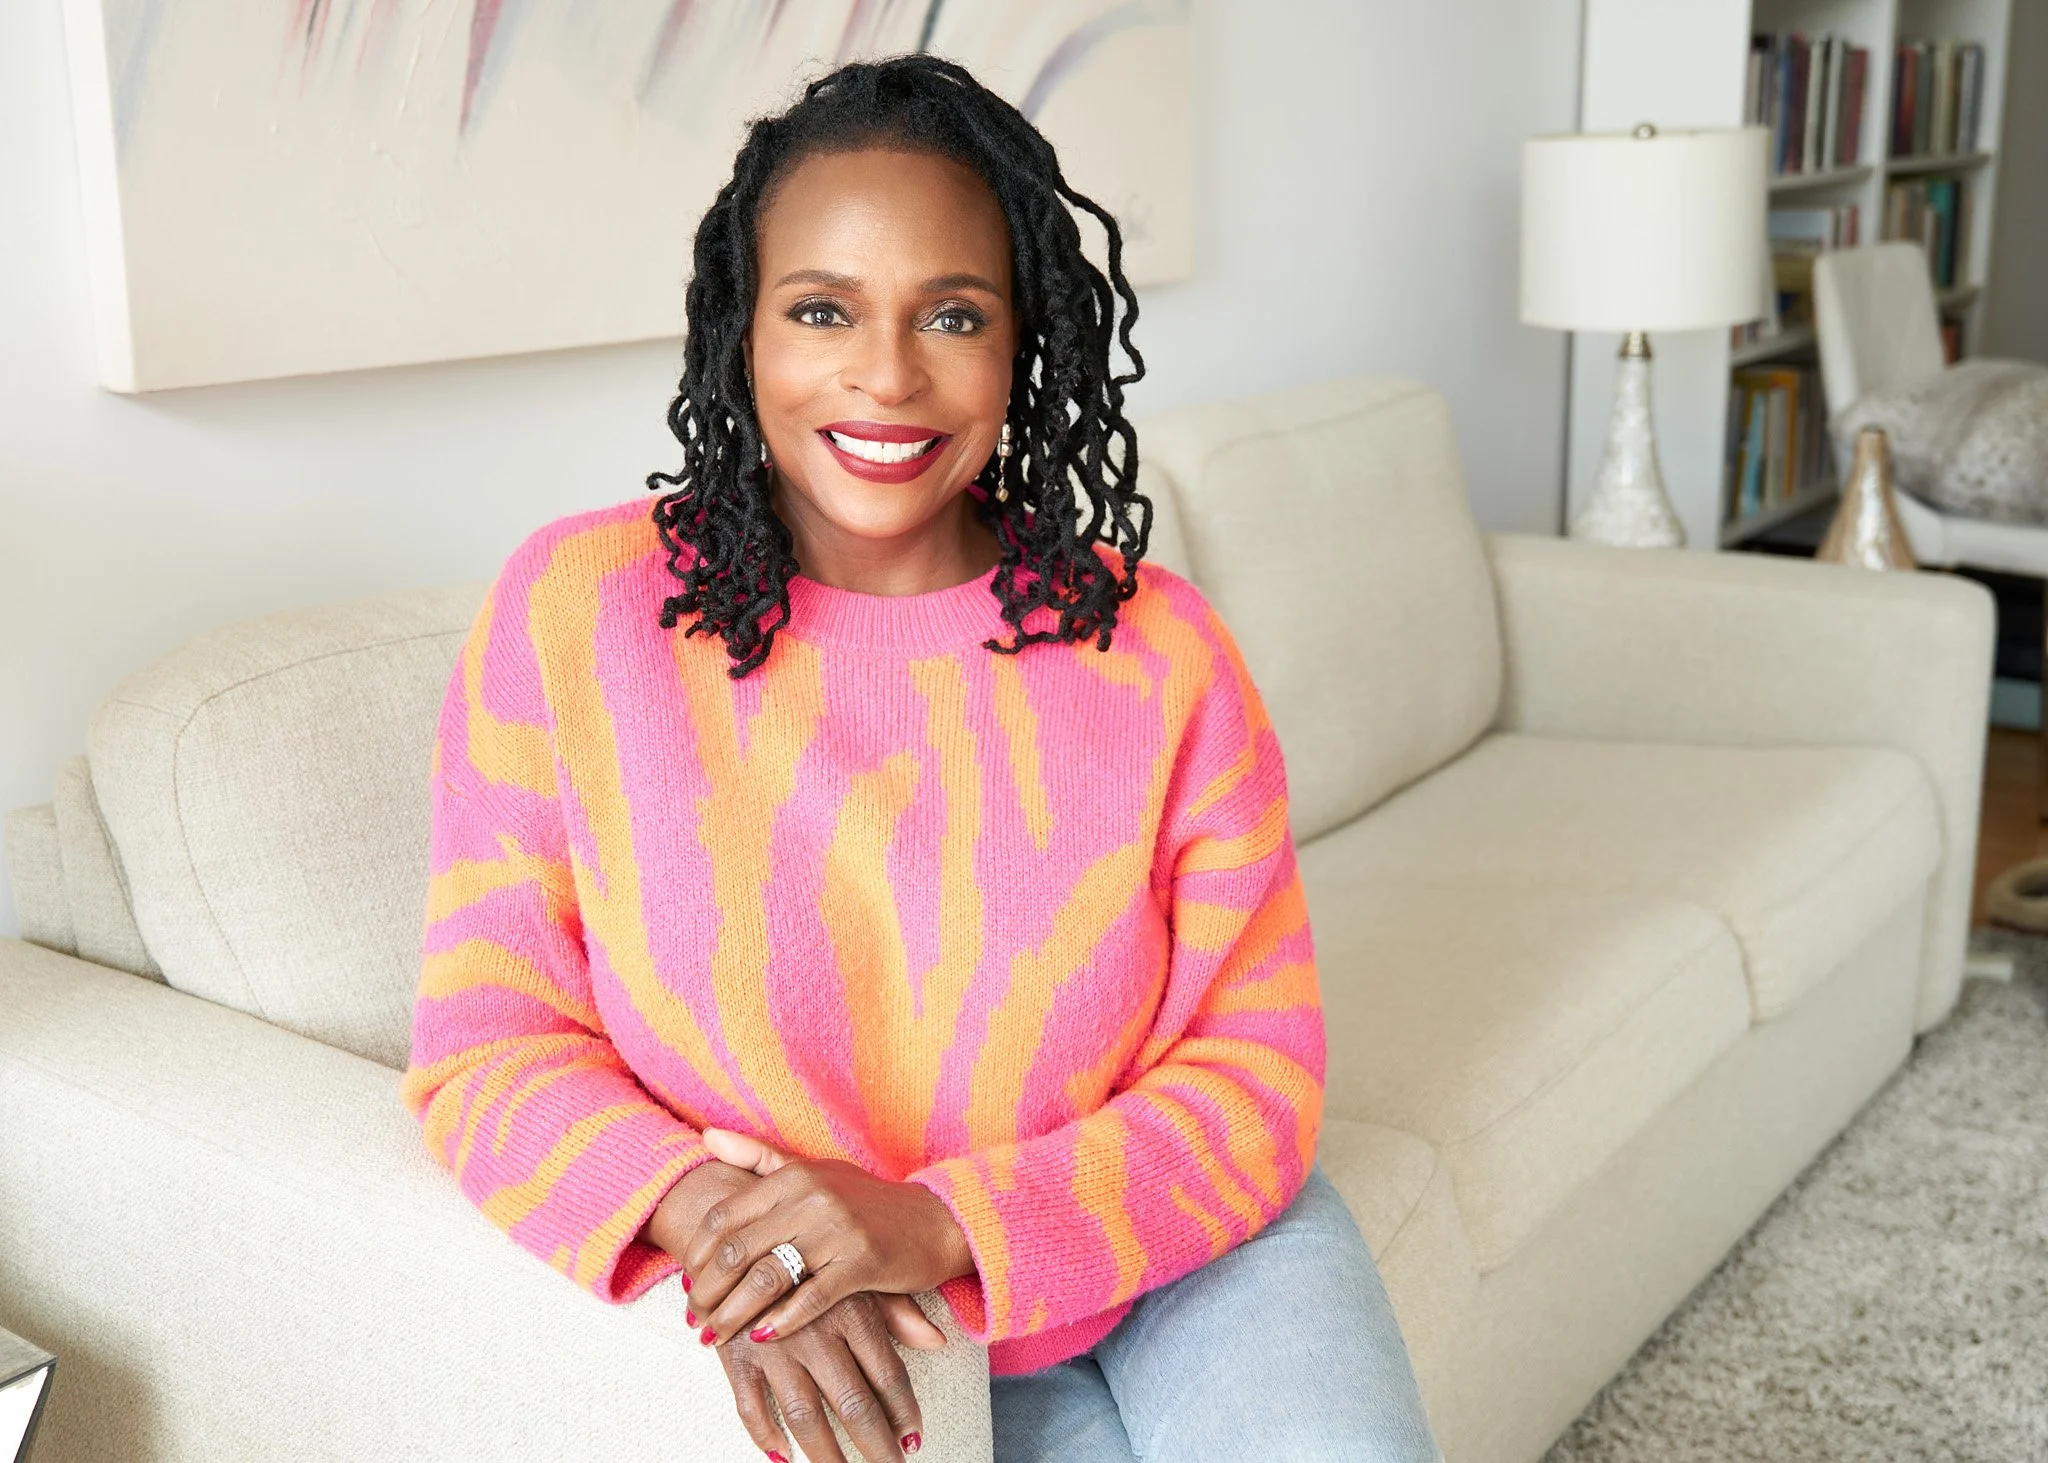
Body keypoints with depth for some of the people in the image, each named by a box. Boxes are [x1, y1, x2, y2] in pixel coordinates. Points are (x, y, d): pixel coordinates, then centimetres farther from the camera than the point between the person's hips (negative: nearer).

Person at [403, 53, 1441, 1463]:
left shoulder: (1158, 651, -11)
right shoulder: (572, 613, -10)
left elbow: (1254, 1077, -9)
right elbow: (488, 1037, -7)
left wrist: (941, 1223, -25)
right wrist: (703, 1219, -26)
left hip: (1174, 1239, 1)